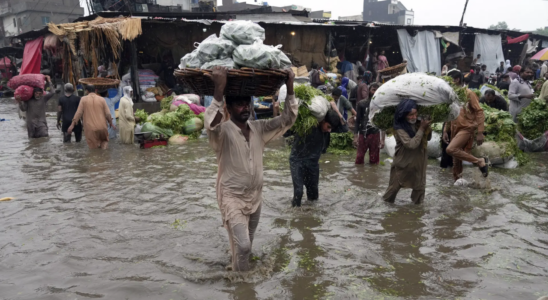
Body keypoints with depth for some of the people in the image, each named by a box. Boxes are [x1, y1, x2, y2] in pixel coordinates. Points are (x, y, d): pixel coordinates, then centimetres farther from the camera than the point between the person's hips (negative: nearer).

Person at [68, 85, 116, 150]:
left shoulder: (83, 99, 0)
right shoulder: (102, 99, 1)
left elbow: (79, 113, -4)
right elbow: (108, 113, 1)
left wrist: (72, 125, 1)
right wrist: (111, 123, 17)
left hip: (90, 128, -1)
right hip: (102, 127, 1)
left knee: (93, 147, 9)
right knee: (104, 140, 25)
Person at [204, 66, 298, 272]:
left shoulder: (259, 128, -1)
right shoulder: (223, 132, -18)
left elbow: (287, 119, -5)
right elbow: (211, 123, -41)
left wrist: (290, 88, -17)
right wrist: (219, 90, -50)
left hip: (255, 197, 6)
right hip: (232, 198, -6)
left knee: (247, 244, 21)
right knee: (242, 245, -15)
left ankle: (241, 273, 43)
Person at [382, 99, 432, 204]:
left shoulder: (418, 123, -7)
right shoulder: (400, 128, -23)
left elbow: (428, 138, 6)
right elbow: (411, 144, -31)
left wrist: (427, 128, -14)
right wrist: (421, 128, -28)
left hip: (418, 161, 5)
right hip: (403, 162, -4)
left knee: (420, 185, 17)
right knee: (395, 185, 14)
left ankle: (417, 202, 38)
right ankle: (387, 200, 36)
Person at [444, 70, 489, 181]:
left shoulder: (468, 93, -8)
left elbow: (479, 112, -11)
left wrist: (480, 133, -16)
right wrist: (445, 131, 13)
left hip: (466, 128, -6)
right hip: (454, 130, 7)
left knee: (451, 149, -27)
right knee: (456, 160, 6)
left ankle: (480, 161, -13)